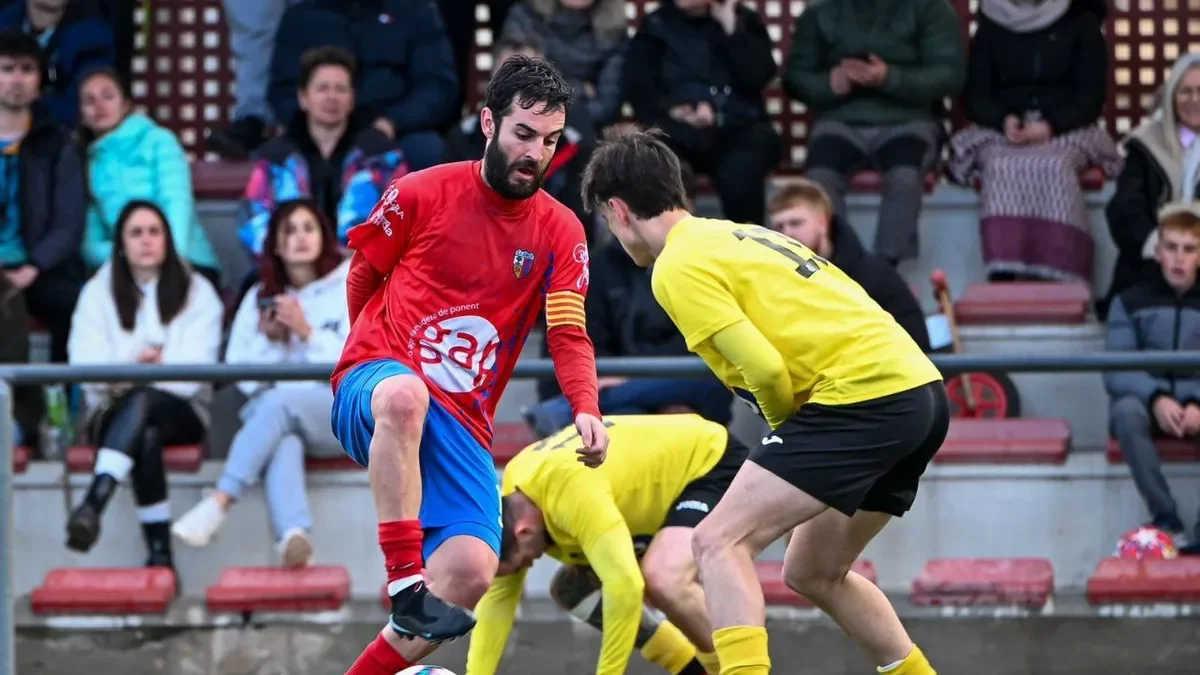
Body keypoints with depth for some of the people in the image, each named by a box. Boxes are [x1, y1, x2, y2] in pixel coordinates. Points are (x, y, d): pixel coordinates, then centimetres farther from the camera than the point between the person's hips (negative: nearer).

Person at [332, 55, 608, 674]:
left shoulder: (560, 232, 5)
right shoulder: (422, 194, -1)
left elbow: (568, 334, -3)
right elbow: (362, 277, 13)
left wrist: (586, 409, -20)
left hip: (462, 424, 4)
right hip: (373, 383, -3)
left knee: (472, 574, -17)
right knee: (405, 396, -43)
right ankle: (404, 584, -42)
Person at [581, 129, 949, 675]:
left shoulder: (678, 266, -5)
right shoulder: (737, 236, 23)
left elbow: (764, 367, -15)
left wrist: (784, 426, 6)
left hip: (861, 393, -9)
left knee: (719, 542, -11)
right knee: (812, 573, 22)